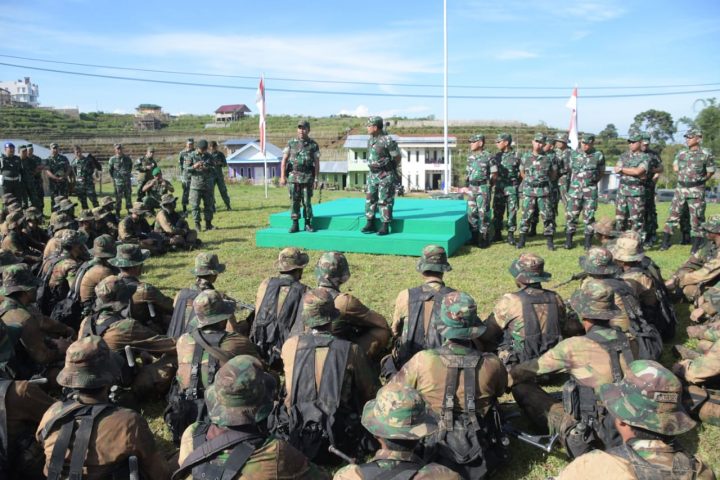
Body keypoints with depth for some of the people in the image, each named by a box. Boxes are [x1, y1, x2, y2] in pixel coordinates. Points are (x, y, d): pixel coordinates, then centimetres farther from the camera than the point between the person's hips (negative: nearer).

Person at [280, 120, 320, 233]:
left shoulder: (313, 145, 4)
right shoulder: (291, 143, 5)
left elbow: (317, 163, 3)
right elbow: (284, 160, 3)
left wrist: (316, 179, -5)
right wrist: (282, 176, -5)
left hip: (307, 177, -1)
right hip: (293, 177, 1)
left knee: (307, 202, 0)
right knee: (295, 201, 2)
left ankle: (308, 224, 10)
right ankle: (295, 225, 9)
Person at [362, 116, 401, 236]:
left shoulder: (387, 140, -16)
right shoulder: (370, 140, 8)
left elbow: (397, 157, -8)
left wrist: (389, 169, 6)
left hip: (385, 176, -8)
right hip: (373, 174, 8)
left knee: (384, 201, -3)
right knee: (370, 199, 8)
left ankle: (385, 227, 3)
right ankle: (370, 224, 16)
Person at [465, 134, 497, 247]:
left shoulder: (488, 156, -8)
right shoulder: (470, 157, 11)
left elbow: (494, 174, -4)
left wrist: (488, 186, 3)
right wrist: (468, 185, 14)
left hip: (483, 188, -6)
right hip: (472, 188, 6)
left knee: (483, 213, -4)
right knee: (471, 213, 6)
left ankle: (484, 238, 4)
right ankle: (475, 237, 17)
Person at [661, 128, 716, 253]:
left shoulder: (706, 154, -6)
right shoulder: (681, 153, 6)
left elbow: (710, 172, 2)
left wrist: (699, 181, 8)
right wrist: (685, 176, 12)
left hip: (696, 190, -4)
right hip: (680, 188, 4)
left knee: (696, 217, 0)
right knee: (673, 214, 5)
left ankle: (696, 245, 7)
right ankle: (666, 241, 12)